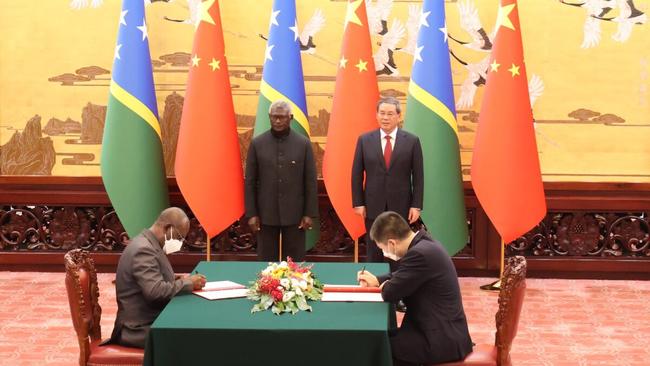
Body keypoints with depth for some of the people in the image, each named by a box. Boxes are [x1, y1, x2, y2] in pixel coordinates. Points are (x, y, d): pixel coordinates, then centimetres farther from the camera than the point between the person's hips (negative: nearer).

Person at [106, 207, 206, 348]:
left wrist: (175, 279, 6)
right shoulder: (143, 249, -19)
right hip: (141, 329, -10)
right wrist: (187, 283, -15)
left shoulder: (148, 244, 12)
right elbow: (156, 292, -27)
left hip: (151, 322, 10)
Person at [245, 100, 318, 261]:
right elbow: (250, 182, 2)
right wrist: (251, 213, -2)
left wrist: (309, 213, -3)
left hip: (294, 214, 0)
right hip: (266, 214, 1)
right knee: (266, 261, 6)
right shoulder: (257, 143, 1)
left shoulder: (303, 143, -1)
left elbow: (310, 181, 1)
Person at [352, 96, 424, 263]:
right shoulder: (364, 140, 3)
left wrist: (416, 206, -5)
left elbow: (418, 176, 0)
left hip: (401, 207, -1)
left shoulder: (412, 141, -1)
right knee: (374, 255, 6)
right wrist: (358, 203, -1)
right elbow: (357, 174, 4)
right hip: (373, 207, 1)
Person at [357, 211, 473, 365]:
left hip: (443, 340, -9)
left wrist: (383, 286, 2)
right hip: (444, 331, 9)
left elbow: (390, 293, -19)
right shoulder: (422, 243, 6)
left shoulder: (420, 254, -25)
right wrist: (377, 280, 14)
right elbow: (402, 275, 24)